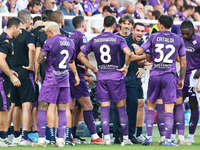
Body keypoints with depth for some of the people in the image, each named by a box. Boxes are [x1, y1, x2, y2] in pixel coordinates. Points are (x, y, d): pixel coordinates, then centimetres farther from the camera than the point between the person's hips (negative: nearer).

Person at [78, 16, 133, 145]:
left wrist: (94, 69, 10)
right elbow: (128, 53, -21)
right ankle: (125, 138, 9)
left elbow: (81, 56, 7)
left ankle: (107, 138, -5)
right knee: (121, 108, 6)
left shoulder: (94, 40, 5)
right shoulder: (118, 39, -6)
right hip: (116, 76, -2)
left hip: (101, 76, 2)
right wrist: (125, 67, -6)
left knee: (104, 108, 3)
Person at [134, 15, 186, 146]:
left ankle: (149, 137, 10)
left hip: (155, 75, 1)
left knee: (150, 106, 15)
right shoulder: (178, 40, 5)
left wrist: (135, 47, 26)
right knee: (169, 109, -2)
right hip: (170, 76, -1)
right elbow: (183, 62, 7)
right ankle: (168, 140, -8)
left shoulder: (153, 37, 1)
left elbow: (139, 52, 3)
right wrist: (182, 79, 18)